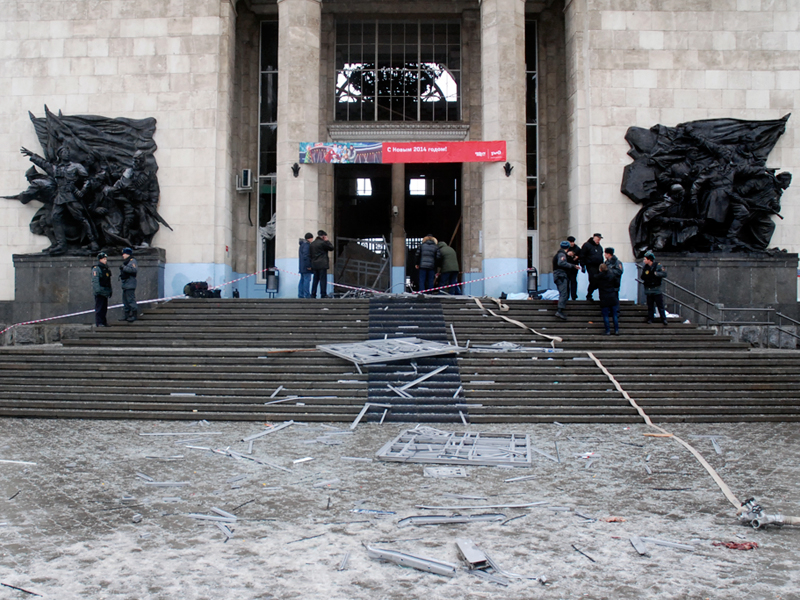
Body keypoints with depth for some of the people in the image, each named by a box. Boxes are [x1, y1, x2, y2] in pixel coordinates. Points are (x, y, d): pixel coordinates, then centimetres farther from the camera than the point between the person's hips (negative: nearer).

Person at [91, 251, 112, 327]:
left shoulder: (107, 269, 20)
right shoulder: (96, 269, -6)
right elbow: (95, 280, -14)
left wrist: (110, 290, 22)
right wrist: (97, 289, -22)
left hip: (105, 292, 8)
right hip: (99, 292, -8)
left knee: (104, 308, 10)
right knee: (99, 307, -8)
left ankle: (103, 322, 16)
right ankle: (98, 323, -8)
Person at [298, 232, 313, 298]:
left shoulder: (302, 244, 17)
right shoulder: (307, 244, -13)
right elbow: (305, 255, -22)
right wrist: (308, 266, -20)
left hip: (302, 266, 10)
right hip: (306, 266, -10)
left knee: (302, 280, 11)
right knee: (307, 280, -9)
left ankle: (300, 295, 12)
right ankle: (307, 295, -10)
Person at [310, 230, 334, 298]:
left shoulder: (312, 243, 13)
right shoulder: (323, 243, -10)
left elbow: (311, 254, 15)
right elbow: (331, 248, -2)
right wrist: (327, 241, 6)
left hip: (314, 264, 7)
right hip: (322, 264, -7)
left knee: (315, 279, 10)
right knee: (323, 279, -4)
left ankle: (313, 295, 8)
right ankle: (323, 295, -6)